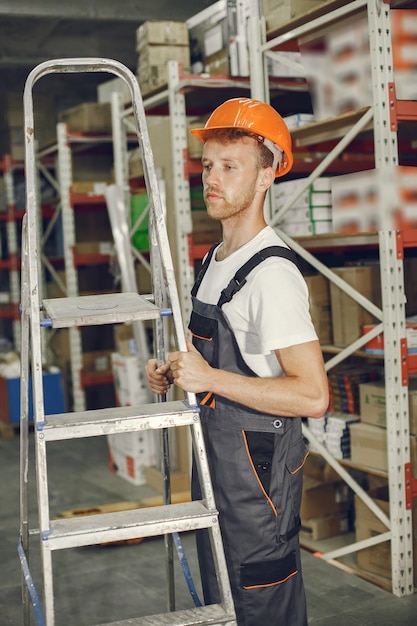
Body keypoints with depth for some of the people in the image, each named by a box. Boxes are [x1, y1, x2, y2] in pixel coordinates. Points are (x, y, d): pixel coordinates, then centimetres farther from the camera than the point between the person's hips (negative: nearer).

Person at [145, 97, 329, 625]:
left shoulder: (272, 273, -21)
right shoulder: (215, 260, 10)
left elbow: (312, 395, -26)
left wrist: (210, 379, -26)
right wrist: (175, 373, 4)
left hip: (259, 472, -9)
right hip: (215, 463, 10)